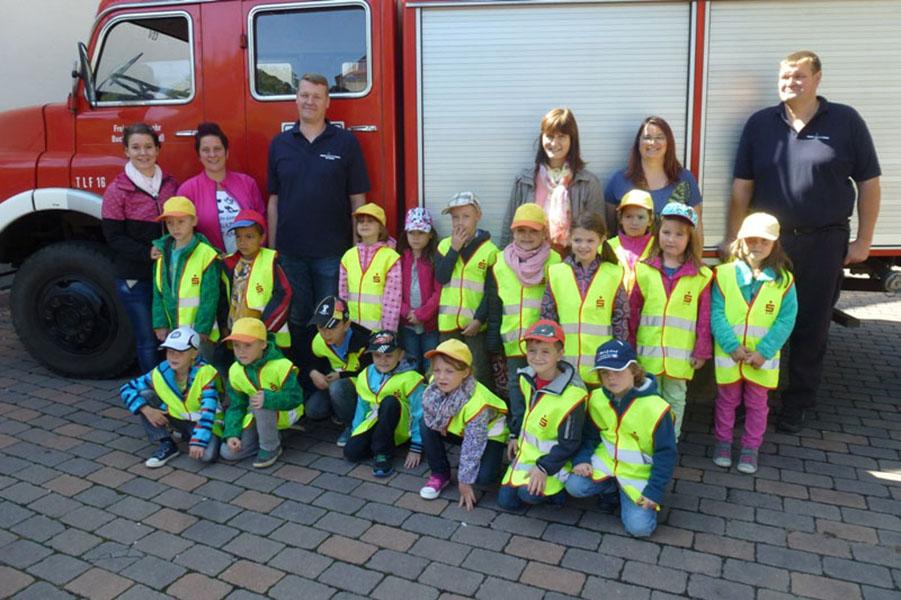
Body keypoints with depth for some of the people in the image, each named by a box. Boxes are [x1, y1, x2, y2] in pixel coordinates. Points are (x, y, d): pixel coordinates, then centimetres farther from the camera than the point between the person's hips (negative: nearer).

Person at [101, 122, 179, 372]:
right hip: (134, 277, -3)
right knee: (147, 341, 2)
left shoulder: (170, 184, 8)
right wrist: (150, 253, -20)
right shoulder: (117, 190, -5)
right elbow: (114, 237, -8)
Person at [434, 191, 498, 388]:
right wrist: (454, 249, -12)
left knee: (480, 372, 5)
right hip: (448, 321, 4)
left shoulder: (489, 250, -6)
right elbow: (441, 278, -9)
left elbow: (491, 292, -5)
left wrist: (479, 319, -13)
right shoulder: (445, 245, 5)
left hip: (475, 323, -3)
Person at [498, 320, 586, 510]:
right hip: (526, 451, 7)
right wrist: (514, 435, 11)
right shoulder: (526, 377, -7)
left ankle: (557, 485, 3)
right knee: (506, 500, 4)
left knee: (530, 493, -28)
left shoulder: (572, 395, -28)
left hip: (552, 457, -6)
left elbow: (569, 443, -22)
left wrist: (544, 468, -23)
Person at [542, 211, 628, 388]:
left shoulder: (613, 275, -2)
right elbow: (547, 318, 4)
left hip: (602, 370, -1)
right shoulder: (556, 274, 1)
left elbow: (621, 321, 2)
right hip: (565, 368, 1)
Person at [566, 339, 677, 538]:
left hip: (638, 473, -3)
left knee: (639, 526, -17)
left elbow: (666, 454, -14)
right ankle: (610, 491, 11)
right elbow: (589, 435, 7)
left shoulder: (656, 408, -21)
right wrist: (581, 459, -10)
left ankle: (628, 496, 16)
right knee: (574, 486, -21)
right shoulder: (596, 399, -6)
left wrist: (654, 491, -15)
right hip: (605, 462, 4)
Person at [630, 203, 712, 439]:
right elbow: (632, 312, 2)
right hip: (648, 352, 1)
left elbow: (705, 317, -1)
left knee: (675, 400, 13)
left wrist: (702, 351, 0)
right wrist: (628, 347, 4)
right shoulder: (644, 270, -2)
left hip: (681, 355, -1)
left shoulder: (701, 276, -4)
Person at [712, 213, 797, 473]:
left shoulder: (783, 279, -5)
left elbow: (786, 320, -7)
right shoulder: (724, 274, -8)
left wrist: (764, 351, -15)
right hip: (728, 354, 0)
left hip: (763, 358, 1)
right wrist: (733, 346, -17)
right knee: (727, 400, 16)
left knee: (756, 404, 15)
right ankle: (723, 442, 33)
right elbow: (716, 314, -10)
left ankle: (750, 448, 31)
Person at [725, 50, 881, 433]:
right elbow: (742, 186, 4)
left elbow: (868, 183, 3)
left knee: (812, 327, 8)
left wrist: (863, 241, 0)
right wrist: (732, 238, 1)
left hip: (825, 243, -1)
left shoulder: (846, 122, 0)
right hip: (769, 240, 1)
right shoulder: (760, 124, 4)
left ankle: (797, 405, 24)